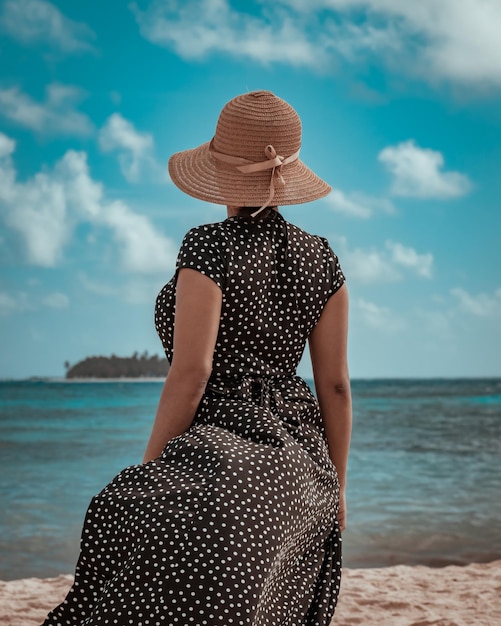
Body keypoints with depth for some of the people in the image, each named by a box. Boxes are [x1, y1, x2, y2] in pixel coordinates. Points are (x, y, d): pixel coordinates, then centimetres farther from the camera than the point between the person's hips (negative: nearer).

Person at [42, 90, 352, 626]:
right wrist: (335, 486, 15)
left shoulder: (209, 247, -11)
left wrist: (148, 474, -9)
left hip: (219, 455, -6)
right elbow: (335, 385, 7)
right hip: (300, 465, 7)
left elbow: (191, 372, -17)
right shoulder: (319, 257, 5)